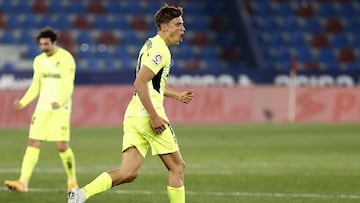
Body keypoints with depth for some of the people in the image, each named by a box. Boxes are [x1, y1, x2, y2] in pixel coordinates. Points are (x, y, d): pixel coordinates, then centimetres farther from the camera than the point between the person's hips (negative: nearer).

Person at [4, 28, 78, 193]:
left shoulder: (66, 59, -8)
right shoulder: (39, 60, 12)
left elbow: (68, 86, -15)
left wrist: (59, 102, -32)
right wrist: (23, 102, 4)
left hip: (60, 109, -6)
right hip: (42, 108, 6)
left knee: (62, 146, -7)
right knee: (33, 143, -4)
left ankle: (72, 181, 13)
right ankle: (23, 182, -9)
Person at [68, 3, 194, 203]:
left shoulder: (152, 45, 21)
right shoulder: (160, 50, -11)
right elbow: (140, 83, -21)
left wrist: (176, 95, 35)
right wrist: (154, 116, -22)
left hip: (133, 115, 9)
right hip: (147, 114, -9)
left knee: (128, 173, -1)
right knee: (177, 166, 4)